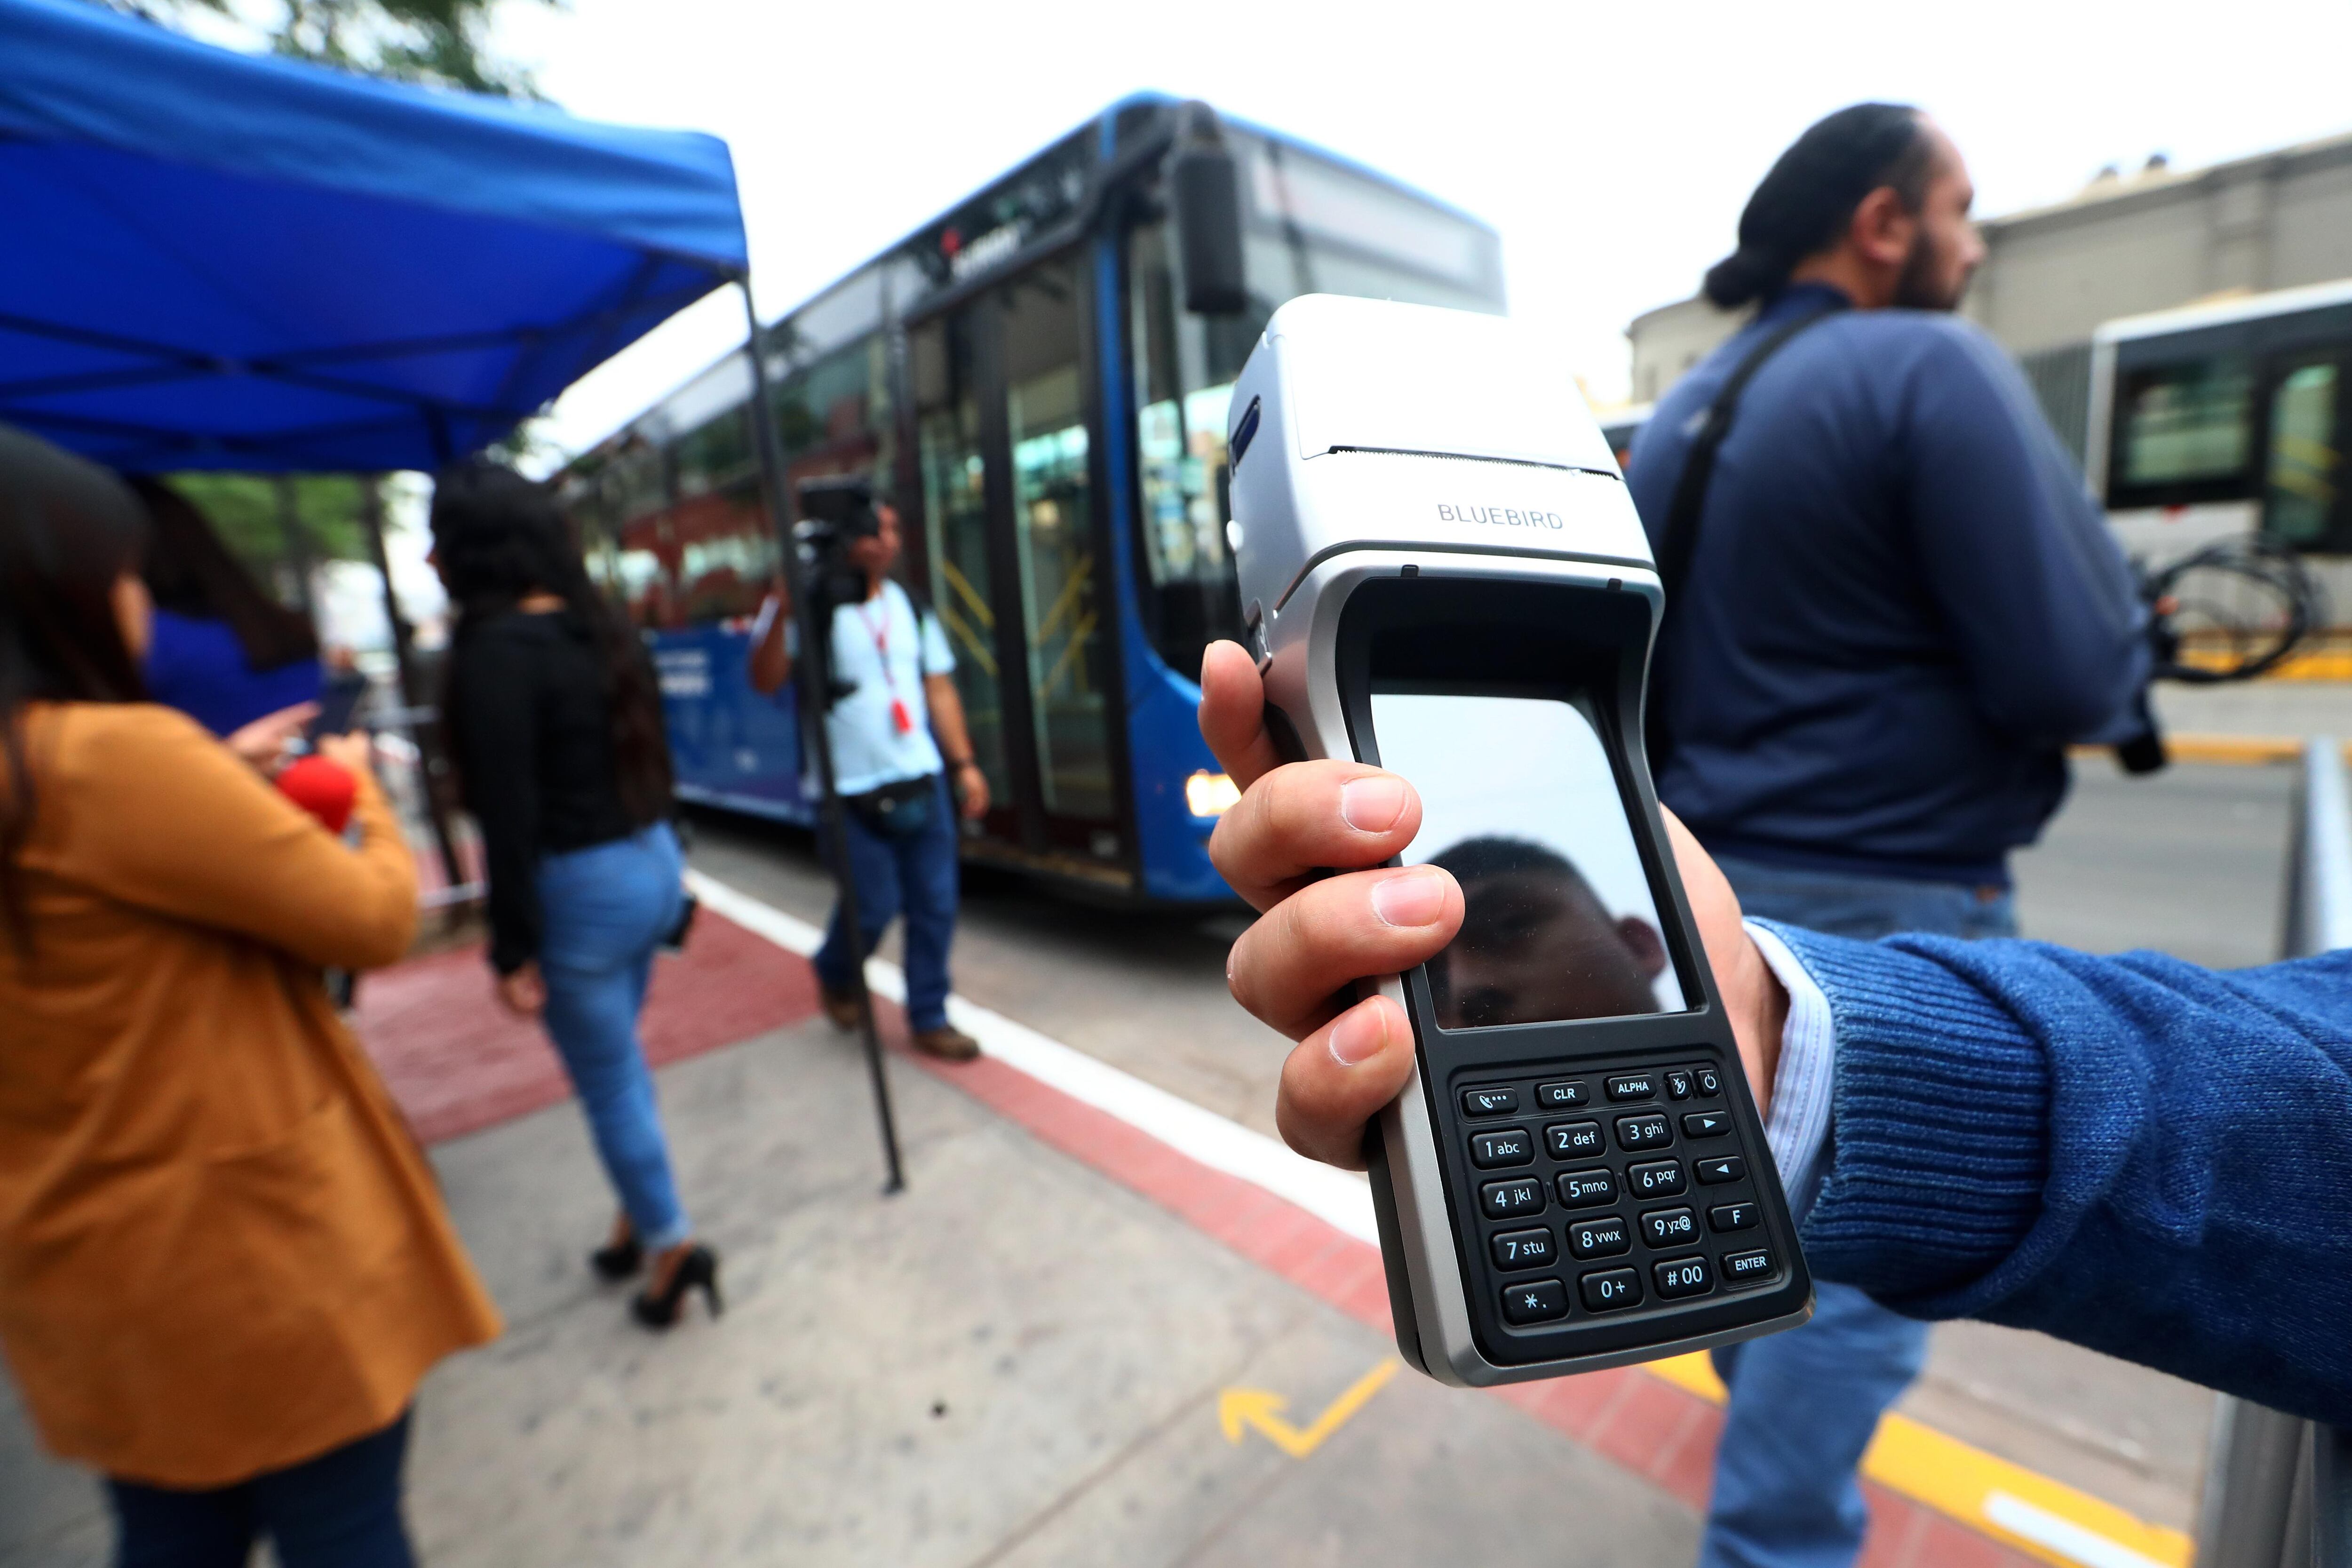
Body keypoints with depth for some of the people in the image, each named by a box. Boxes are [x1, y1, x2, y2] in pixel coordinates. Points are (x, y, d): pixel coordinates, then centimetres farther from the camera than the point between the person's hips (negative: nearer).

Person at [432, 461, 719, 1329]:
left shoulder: (495, 647, -16)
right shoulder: (591, 625, 7)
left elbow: (510, 814, -19)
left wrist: (511, 948, -13)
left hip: (582, 886, -8)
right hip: (652, 860, 8)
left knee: (607, 1080, 8)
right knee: (618, 1058, 23)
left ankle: (673, 1246, 22)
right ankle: (642, 1217, 38)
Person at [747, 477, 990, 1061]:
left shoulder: (910, 607, 11)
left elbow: (939, 689, 13)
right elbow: (766, 682, -14)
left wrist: (964, 763, 7)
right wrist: (781, 612, -28)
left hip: (922, 781, 5)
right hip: (852, 793, -5)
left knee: (935, 905, 5)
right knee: (874, 907, -1)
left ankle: (929, 1018, 22)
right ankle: (835, 975, 33)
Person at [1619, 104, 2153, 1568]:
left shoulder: (1679, 415, 9)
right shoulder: (1935, 368, -14)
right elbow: (2075, 680, -17)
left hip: (1717, 874, 8)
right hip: (1886, 902, -8)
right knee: (1863, 1257, 5)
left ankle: (1757, 1370, 50)